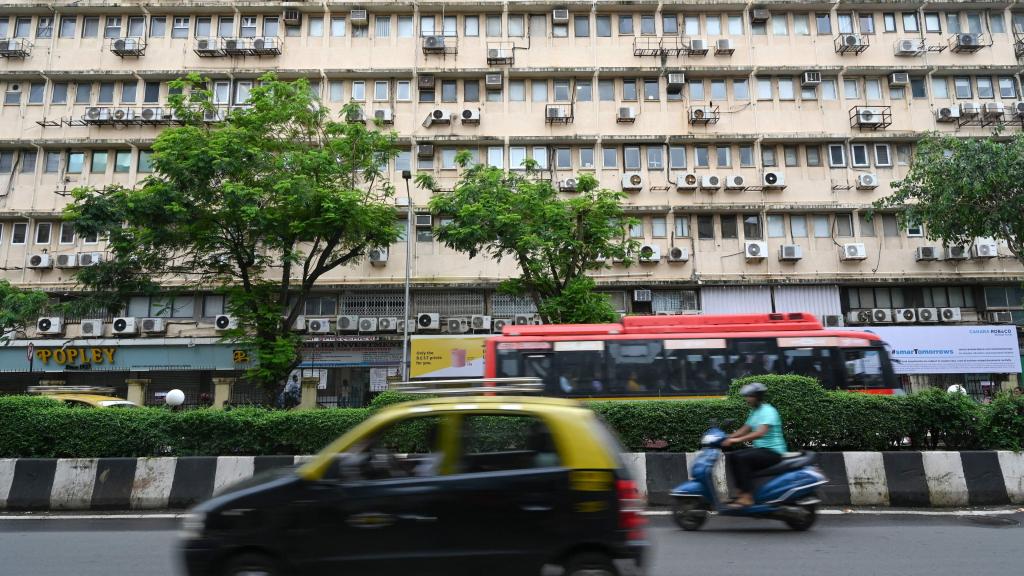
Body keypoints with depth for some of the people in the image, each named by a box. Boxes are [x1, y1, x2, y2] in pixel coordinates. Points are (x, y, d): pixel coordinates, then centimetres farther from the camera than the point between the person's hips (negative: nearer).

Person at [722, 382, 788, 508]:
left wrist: (738, 440, -34)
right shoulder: (754, 412, 15)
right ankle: (740, 491, -5)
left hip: (773, 451, -9)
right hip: (760, 448, 9)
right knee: (731, 457, -4)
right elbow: (744, 430, 17)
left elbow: (760, 432, -29)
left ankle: (747, 496, -26)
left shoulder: (768, 411, -15)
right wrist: (727, 438, 4)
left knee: (742, 458, -28)